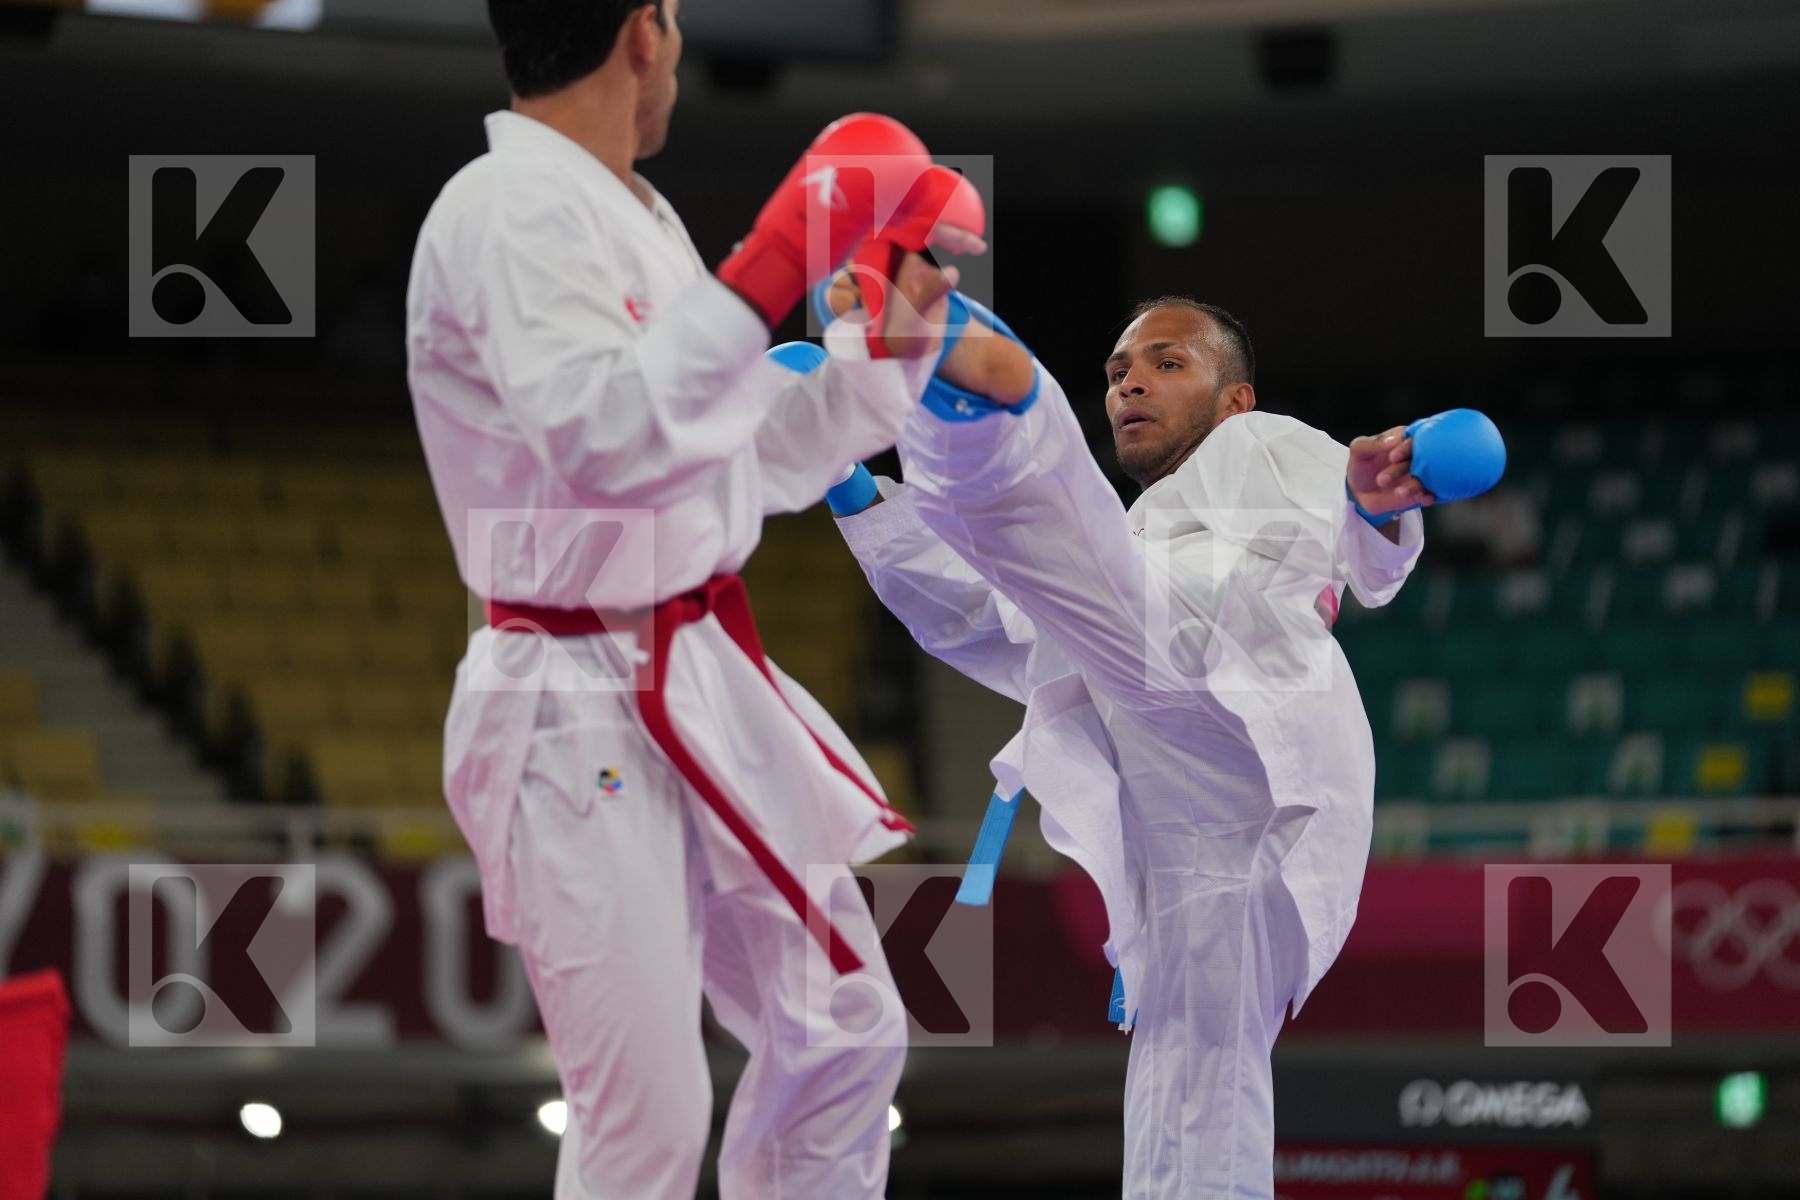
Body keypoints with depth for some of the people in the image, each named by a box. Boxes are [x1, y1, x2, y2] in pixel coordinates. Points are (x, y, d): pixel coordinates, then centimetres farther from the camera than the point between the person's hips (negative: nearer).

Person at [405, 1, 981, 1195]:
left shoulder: (634, 217, 14)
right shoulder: (510, 214, -17)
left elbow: (758, 459, 24)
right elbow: (607, 443, -33)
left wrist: (892, 344, 16)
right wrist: (774, 269, -33)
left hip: (706, 690, 10)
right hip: (582, 720, -10)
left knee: (844, 1040, 16)